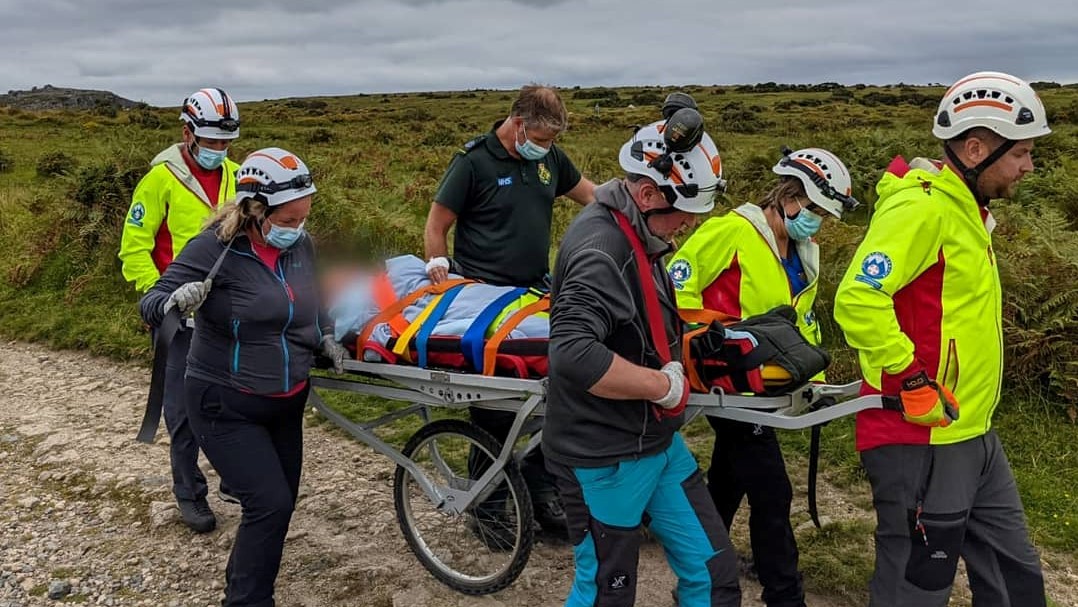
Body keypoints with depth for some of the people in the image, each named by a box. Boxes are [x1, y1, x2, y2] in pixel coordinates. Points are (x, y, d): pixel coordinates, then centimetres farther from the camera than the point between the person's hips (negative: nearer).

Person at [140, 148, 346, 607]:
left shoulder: (300, 245, -1)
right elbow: (149, 306, -17)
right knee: (270, 504, -12)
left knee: (280, 504, 15)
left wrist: (326, 337, 3)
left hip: (286, 401, 7)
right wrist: (176, 301, -38)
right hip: (226, 407, -6)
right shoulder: (214, 248, -19)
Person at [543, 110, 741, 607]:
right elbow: (573, 354, -37)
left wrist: (675, 353, 7)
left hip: (658, 444, 9)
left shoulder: (633, 235, 7)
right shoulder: (600, 249, -25)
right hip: (605, 461, -9)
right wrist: (665, 385, -25)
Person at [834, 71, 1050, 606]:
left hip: (973, 437, 10)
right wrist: (916, 386, -22)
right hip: (922, 443, -10)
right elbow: (858, 300, -29)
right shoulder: (921, 206, -18)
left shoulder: (965, 209, 13)